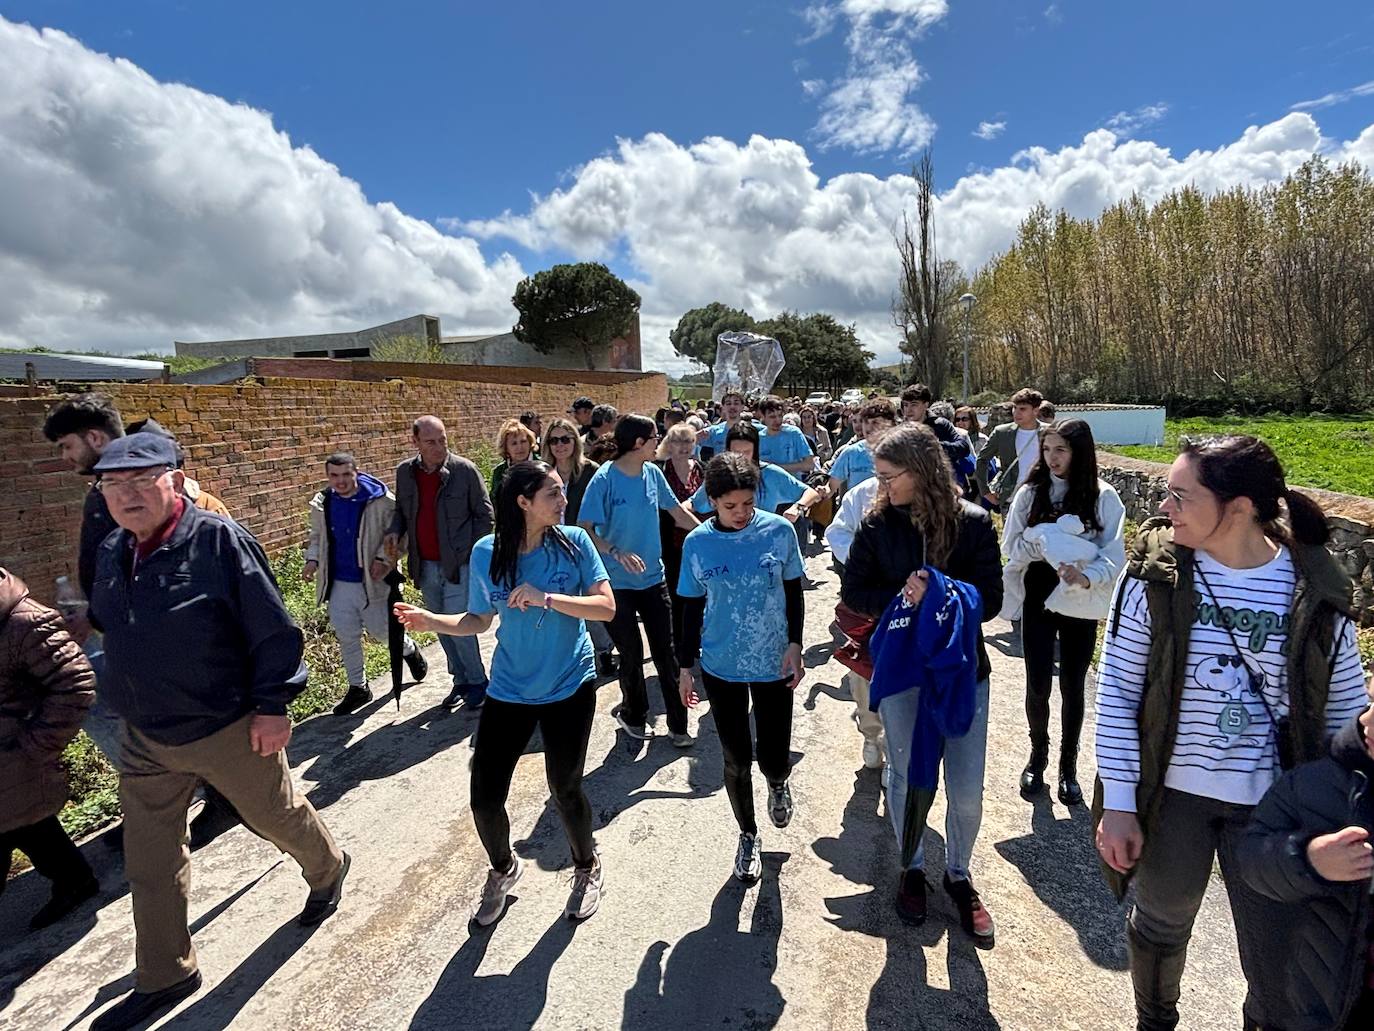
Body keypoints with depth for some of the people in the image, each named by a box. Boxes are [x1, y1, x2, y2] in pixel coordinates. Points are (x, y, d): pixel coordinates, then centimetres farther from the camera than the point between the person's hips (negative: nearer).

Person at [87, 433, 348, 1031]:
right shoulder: (111, 554, 1)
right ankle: (164, 977, 37)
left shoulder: (218, 540, -21)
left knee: (277, 817, 16)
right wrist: (125, 705, 19)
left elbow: (272, 629, -19)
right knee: (149, 865, 15)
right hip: (146, 741, 6)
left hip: (230, 730, -6)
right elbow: (112, 630, 17)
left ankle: (327, 870, 48)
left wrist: (272, 705, -17)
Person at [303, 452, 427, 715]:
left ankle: (409, 650, 38)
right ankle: (358, 687, 24)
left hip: (371, 580, -4)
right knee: (346, 635, 9)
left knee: (380, 630, 5)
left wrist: (383, 559, -19)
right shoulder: (322, 503, 2)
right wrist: (312, 559, 0)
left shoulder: (381, 500, -14)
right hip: (339, 583, 5)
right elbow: (317, 536, 17)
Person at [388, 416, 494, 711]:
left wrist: (477, 554, -8)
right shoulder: (405, 472, 2)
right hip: (425, 565, 5)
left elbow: (484, 514, -4)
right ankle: (461, 681, 29)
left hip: (458, 564, -5)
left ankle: (477, 681, 15)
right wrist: (395, 531, -3)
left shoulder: (464, 470, -11)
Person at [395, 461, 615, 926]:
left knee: (565, 789, 8)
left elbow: (606, 606, -16)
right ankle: (503, 869, 38)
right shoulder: (486, 554, -8)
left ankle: (587, 867, 41)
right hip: (509, 690, 2)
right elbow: (479, 621, 3)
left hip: (570, 687, -2)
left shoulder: (573, 542, -12)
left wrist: (546, 598, -27)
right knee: (484, 796, 4)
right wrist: (430, 620, -14)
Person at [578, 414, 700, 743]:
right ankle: (633, 715, 34)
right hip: (618, 582, -4)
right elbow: (585, 529, -18)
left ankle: (678, 722, 21)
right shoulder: (605, 479, -16)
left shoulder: (653, 473, 0)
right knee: (631, 654, 9)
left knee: (665, 651, 7)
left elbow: (676, 510, 12)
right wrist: (616, 553, -32)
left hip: (653, 577, 4)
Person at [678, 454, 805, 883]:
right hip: (721, 669, 1)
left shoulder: (779, 531, -10)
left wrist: (795, 645, -8)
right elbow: (692, 609, 1)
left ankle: (778, 784, 44)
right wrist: (686, 666, 3)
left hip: (774, 665, 0)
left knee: (774, 759, 5)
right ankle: (748, 834, 38)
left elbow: (794, 593, 1)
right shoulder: (697, 543, -8)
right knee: (736, 761, 11)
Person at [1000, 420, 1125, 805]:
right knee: (1038, 685, 4)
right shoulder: (1030, 492, -3)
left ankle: (1068, 763, 31)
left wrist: (1086, 577, -27)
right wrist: (1041, 543, -20)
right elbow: (1011, 547, -3)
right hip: (1038, 599, 1)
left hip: (1080, 604, 0)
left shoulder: (1103, 497, -7)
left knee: (1073, 686, 11)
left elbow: (1114, 554, -9)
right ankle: (1038, 753, 30)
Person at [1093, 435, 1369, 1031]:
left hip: (1274, 806, 1)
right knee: (1161, 925, 21)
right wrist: (1118, 803, -11)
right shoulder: (1156, 573, -13)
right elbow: (1117, 692, -11)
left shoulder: (1316, 588, -9)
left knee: (1279, 972, 13)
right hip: (1171, 794, 0)